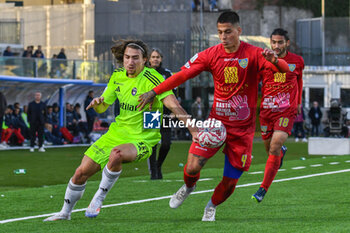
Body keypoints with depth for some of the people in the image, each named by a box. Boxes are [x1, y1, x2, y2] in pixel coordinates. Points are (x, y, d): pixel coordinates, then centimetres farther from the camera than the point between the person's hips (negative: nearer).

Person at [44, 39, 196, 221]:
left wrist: (193, 129, -36)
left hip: (142, 140, -6)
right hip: (117, 132, 6)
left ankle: (99, 198, -16)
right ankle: (65, 213, 25)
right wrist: (97, 103, -12)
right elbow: (102, 108, 12)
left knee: (117, 154, -39)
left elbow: (173, 105, -27)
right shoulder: (118, 76, 3)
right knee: (82, 172, 1)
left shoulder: (151, 78, -18)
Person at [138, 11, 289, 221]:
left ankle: (212, 207, 34)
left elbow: (284, 69, -21)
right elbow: (182, 75, 1)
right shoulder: (211, 55, -3)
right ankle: (188, 187, 23)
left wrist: (275, 61, -44)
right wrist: (154, 92, -3)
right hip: (217, 121, 1)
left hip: (243, 128, -1)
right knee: (193, 167, -15)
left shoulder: (253, 54, -10)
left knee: (231, 181, 1)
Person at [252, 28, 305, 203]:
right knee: (269, 148, 13)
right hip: (266, 110, 2)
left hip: (287, 111, -2)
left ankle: (263, 189, -14)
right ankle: (282, 151, 53)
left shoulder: (297, 61, 0)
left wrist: (298, 102, 25)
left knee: (274, 148, -17)